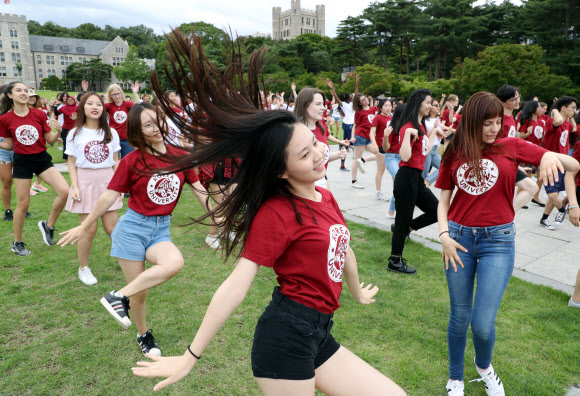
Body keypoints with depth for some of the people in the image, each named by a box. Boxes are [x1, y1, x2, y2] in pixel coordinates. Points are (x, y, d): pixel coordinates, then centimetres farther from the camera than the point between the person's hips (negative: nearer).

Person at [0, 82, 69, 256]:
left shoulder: (39, 114, -1)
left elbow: (50, 141, 3)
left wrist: (58, 131, -16)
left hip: (42, 158, 1)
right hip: (22, 162, -1)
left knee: (64, 191, -19)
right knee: (23, 203, 4)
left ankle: (48, 225, 5)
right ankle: (17, 242, 24)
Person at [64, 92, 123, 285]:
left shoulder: (110, 133, 5)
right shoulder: (75, 134, 1)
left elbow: (115, 161, 9)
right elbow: (71, 163, 2)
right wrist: (75, 187, -7)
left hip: (107, 182, 1)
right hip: (85, 182, -1)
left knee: (111, 227, 2)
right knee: (89, 230, -2)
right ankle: (83, 268, 20)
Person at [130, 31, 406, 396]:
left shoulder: (326, 198, 7)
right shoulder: (277, 212, -17)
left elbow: (343, 249, 23)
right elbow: (236, 285, -18)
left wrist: (358, 292, 39)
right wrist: (191, 356, -13)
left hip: (319, 335, 8)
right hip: (287, 333, -8)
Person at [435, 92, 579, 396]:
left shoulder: (512, 147, -1)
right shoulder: (454, 154, 3)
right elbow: (444, 200, 8)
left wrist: (553, 156, -24)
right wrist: (444, 235, -6)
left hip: (498, 240, -1)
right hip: (460, 237, 2)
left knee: (483, 323, -5)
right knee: (460, 317, 10)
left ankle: (484, 366, 31)